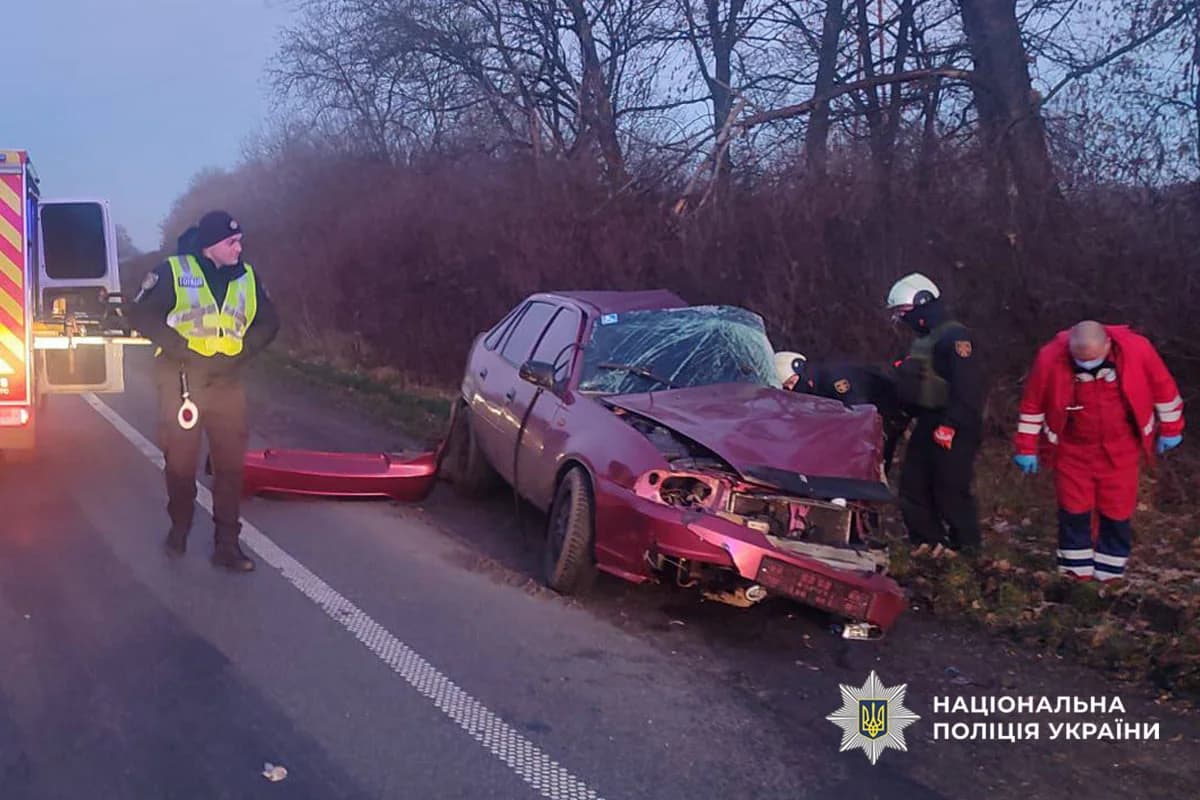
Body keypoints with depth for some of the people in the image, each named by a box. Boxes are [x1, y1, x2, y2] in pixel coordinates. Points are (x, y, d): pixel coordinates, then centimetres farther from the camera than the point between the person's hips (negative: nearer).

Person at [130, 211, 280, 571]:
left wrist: (239, 353, -1)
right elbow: (145, 315, -8)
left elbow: (268, 322, 11)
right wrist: (183, 351, -15)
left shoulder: (247, 277, 6)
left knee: (231, 463, 0)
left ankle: (227, 543, 7)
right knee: (180, 461, 7)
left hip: (227, 382, 3)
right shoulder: (172, 271, -4)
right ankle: (179, 528, 29)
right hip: (181, 380, -3)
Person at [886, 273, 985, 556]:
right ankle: (928, 538, 22)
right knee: (913, 486, 12)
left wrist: (950, 425, -25)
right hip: (928, 425, 10)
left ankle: (965, 546, 10)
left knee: (951, 490, -4)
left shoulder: (955, 336, -15)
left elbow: (967, 387, -23)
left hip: (953, 431, -10)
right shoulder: (924, 339, 18)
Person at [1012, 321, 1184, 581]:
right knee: (1073, 508, 6)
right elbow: (1032, 404, -9)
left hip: (1120, 448, 1)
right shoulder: (1051, 357, -23)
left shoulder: (1136, 349, -22)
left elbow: (1162, 387, -5)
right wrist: (1026, 448, -5)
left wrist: (1170, 429, 4)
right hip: (1073, 448, -1)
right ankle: (1076, 568, 23)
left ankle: (1109, 568, 27)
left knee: (1117, 508, 10)